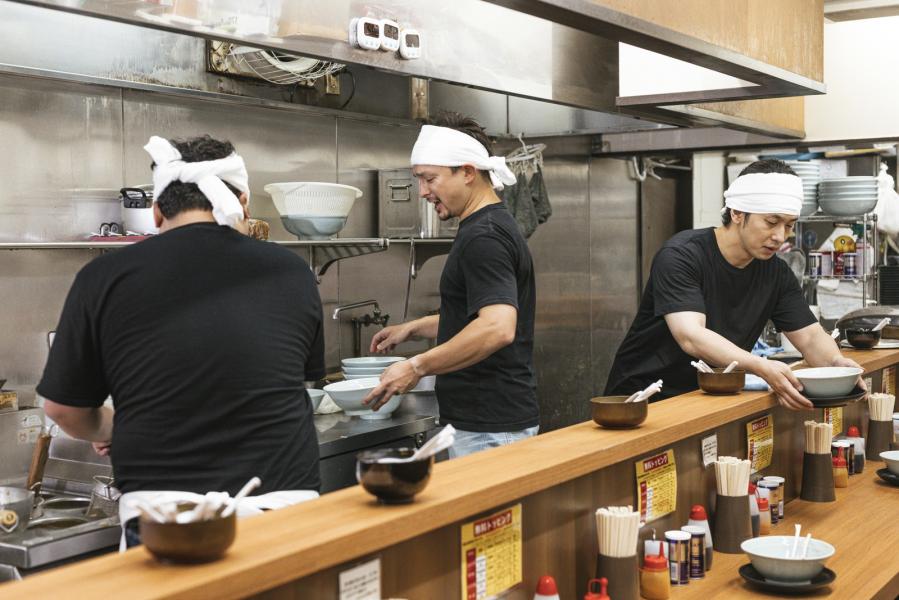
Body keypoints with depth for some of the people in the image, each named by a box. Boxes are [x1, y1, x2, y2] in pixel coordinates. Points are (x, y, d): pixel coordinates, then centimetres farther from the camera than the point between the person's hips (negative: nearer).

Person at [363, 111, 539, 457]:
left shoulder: (484, 237, -18)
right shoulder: (493, 227, 14)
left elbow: (497, 328, -31)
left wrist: (418, 366, -26)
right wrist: (413, 329, 23)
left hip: (488, 429, -10)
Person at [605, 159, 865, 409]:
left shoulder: (777, 273, 1)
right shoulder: (680, 256, -18)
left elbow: (811, 337, 4)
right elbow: (690, 337, -30)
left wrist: (836, 362, -21)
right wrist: (762, 368, -44)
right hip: (642, 397, -6)